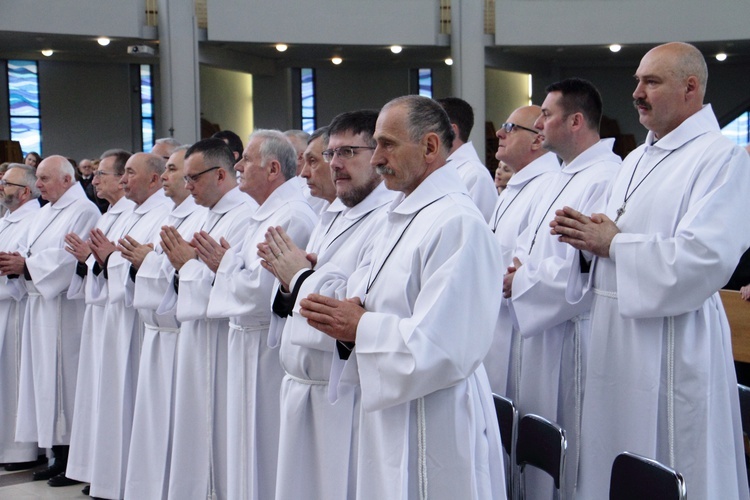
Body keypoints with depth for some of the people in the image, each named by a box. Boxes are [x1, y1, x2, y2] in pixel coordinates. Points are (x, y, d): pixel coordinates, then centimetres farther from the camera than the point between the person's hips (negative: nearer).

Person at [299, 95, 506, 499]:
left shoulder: (457, 223, -19)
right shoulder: (403, 215, 13)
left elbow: (442, 348, -25)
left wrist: (360, 327, -16)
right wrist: (346, 315, 0)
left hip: (432, 430, -9)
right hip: (389, 416, 9)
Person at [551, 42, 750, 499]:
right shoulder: (638, 160, 17)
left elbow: (707, 256, -23)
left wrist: (612, 244, -15)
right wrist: (586, 239, 0)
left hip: (672, 345, -8)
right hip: (616, 337, 8)